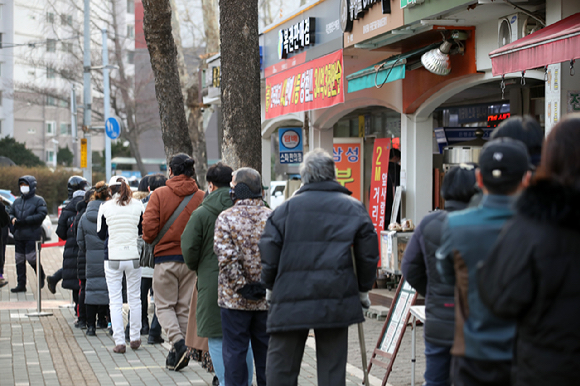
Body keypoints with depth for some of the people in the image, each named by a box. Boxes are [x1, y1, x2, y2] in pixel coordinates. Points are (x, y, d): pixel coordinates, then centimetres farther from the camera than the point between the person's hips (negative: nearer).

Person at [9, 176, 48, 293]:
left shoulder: (38, 200, -2)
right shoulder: (17, 201, 16)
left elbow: (41, 215, -13)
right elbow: (11, 213, 20)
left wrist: (24, 221, -19)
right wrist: (12, 218, -5)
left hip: (32, 236, -6)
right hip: (18, 236, 6)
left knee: (31, 258, -11)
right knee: (19, 260, 5)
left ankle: (41, 277, 14)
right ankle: (21, 284, 11)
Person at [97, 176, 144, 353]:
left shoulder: (105, 207, -5)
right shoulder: (138, 205, -2)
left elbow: (100, 234, 4)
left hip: (113, 257, -1)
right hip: (133, 256, 2)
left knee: (115, 301, 2)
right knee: (134, 299, 13)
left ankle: (119, 342, -1)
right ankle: (135, 338, 21)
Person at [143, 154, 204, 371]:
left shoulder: (159, 194, -7)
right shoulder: (201, 197, -2)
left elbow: (149, 226, -12)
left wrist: (150, 241, 9)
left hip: (165, 258, -2)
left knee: (164, 305, 8)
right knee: (184, 307, 11)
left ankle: (178, 342, -14)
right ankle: (178, 353, 13)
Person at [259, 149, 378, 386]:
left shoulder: (286, 208, 3)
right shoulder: (354, 209, 6)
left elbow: (269, 253, 1)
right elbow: (368, 256, 7)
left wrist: (271, 287, 16)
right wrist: (363, 291, 20)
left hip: (290, 300, 0)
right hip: (336, 301, 1)